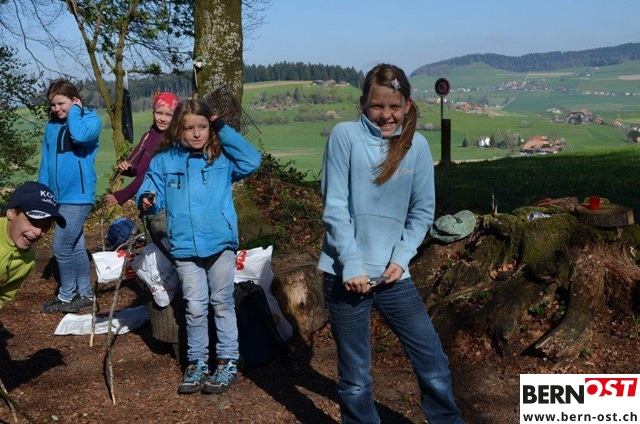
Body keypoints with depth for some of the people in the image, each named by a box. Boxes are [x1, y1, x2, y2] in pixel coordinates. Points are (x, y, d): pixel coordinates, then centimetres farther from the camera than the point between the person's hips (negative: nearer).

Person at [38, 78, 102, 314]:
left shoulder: (91, 119, -6)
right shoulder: (52, 125, 10)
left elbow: (80, 135, -29)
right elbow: (46, 160, 13)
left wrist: (74, 111, -12)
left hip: (78, 196, -7)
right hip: (60, 197, 7)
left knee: (61, 248, -6)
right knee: (76, 247, 13)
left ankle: (67, 297, 12)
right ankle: (85, 295, 23)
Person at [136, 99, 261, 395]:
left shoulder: (222, 157, 2)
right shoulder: (164, 161, 4)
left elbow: (253, 161, -12)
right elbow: (151, 194, 4)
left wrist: (223, 130, -8)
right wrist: (146, 201, -21)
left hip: (221, 243, -1)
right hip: (185, 247, 1)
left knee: (222, 304, 9)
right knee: (195, 307, 6)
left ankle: (228, 362, 19)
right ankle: (197, 363, 22)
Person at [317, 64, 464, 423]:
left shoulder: (417, 145, 3)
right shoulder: (345, 136, -5)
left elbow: (423, 211, 6)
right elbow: (335, 206, -9)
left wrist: (401, 258, -6)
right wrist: (352, 265, -14)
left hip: (393, 274, 3)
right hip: (346, 273, -2)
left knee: (434, 362, 9)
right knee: (355, 377, 8)